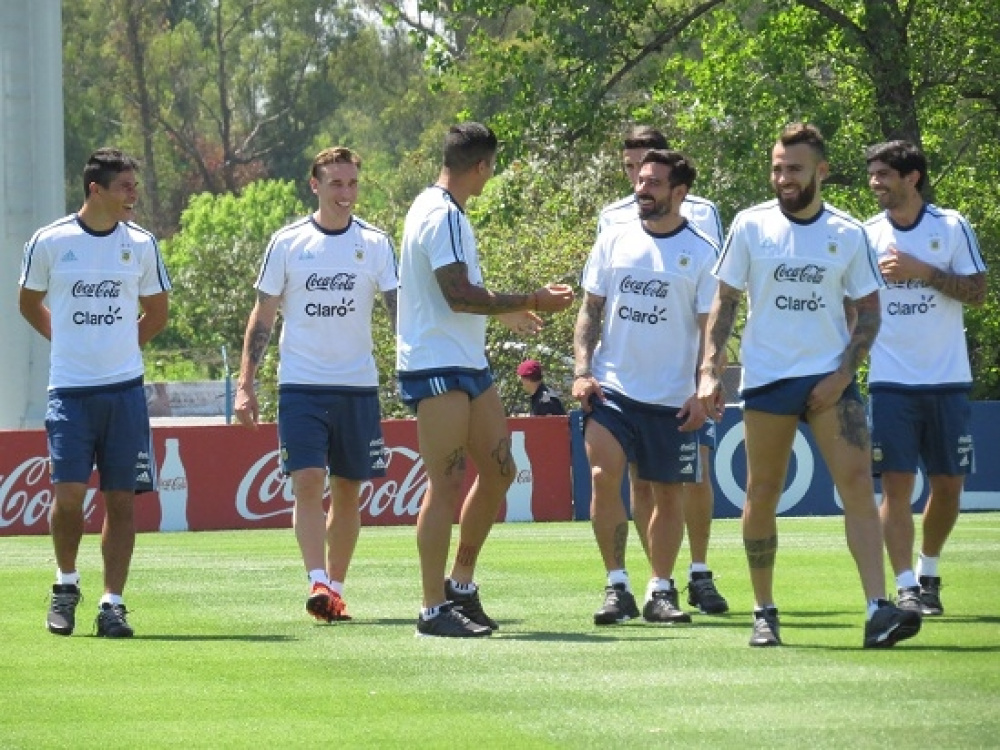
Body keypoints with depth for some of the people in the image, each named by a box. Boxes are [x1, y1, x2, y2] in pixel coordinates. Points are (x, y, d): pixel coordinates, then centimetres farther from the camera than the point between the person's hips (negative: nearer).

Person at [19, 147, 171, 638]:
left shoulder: (141, 244, 4)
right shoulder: (50, 242, -2)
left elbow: (157, 311, 18)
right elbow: (29, 303, 14)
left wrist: (121, 345, 13)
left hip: (125, 389, 2)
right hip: (69, 390, -2)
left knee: (121, 499, 0)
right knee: (68, 493, -10)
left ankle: (112, 604, 5)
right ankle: (66, 583, 13)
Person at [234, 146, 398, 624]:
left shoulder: (375, 243, 4)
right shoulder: (287, 242, 2)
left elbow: (399, 310, 1)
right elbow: (263, 316, 6)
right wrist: (245, 383, 1)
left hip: (358, 386, 2)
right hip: (300, 384, -2)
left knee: (348, 491, 5)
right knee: (308, 482, -15)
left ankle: (335, 588, 14)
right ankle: (317, 583, -21)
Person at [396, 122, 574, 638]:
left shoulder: (445, 212, 16)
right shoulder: (442, 217, -16)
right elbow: (459, 295, -23)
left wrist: (507, 312, 37)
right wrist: (533, 301, -17)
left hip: (468, 364, 10)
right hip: (437, 368, -10)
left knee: (499, 472, 10)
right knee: (447, 484, -9)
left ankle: (461, 585, 20)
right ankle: (434, 609, -5)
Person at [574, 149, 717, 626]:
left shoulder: (701, 253, -1)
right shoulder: (613, 242, 6)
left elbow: (710, 328, -1)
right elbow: (590, 311, 10)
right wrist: (582, 371, -2)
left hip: (673, 398, -1)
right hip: (611, 387, 1)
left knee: (669, 494, 5)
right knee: (604, 477, -17)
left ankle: (661, 591, 18)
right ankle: (617, 587, -10)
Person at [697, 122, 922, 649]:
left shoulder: (848, 234, 1)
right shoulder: (751, 226, 1)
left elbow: (868, 312, 6)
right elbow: (724, 302, 7)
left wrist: (843, 373, -7)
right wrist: (709, 370, -2)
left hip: (829, 380, 0)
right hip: (766, 379, 0)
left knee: (857, 484, -13)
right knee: (762, 495, 3)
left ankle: (878, 612, -19)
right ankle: (764, 613, 16)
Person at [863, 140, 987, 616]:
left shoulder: (952, 227, -1)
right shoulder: (866, 235, 3)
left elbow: (977, 292, -6)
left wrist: (923, 272, -17)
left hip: (947, 380, 0)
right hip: (891, 383, 0)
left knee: (948, 484, 5)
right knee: (896, 485, -9)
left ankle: (928, 572, 26)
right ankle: (906, 587, -9)